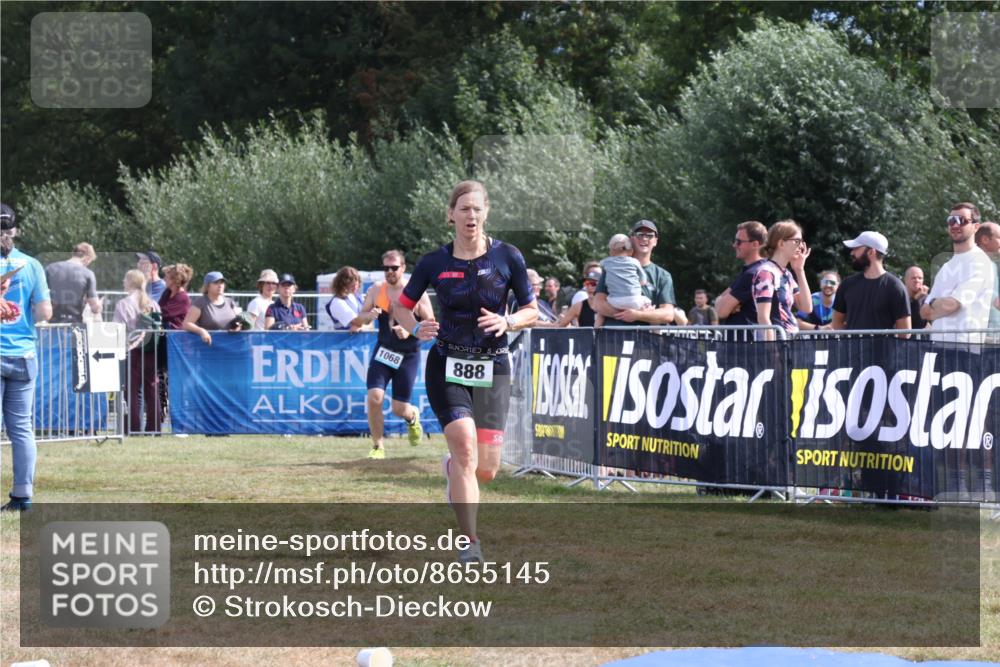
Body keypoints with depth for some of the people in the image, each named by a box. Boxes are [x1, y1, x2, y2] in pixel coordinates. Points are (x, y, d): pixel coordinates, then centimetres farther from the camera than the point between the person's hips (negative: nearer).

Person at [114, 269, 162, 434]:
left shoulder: (123, 304, -8)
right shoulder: (153, 304, 4)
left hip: (132, 351, -4)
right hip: (151, 352, 4)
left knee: (133, 390, 0)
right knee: (152, 390, 7)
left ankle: (134, 428, -2)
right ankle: (154, 427, 7)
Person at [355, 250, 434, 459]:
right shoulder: (376, 290, 0)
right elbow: (358, 321, 4)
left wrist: (410, 330, -25)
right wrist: (369, 316, -19)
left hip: (408, 355, -2)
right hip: (382, 352, 2)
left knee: (399, 409, 0)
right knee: (374, 398, -16)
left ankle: (413, 417, 38)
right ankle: (378, 446, -1)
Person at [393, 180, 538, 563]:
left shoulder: (507, 257, -3)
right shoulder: (434, 263, -2)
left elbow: (531, 311, 4)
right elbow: (401, 307, 11)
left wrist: (507, 322, -16)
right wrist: (416, 329, -10)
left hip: (492, 369, 1)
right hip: (447, 366, -1)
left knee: (485, 470, -1)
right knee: (465, 446, -21)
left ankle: (452, 468, 38)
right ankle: (469, 541, -14)